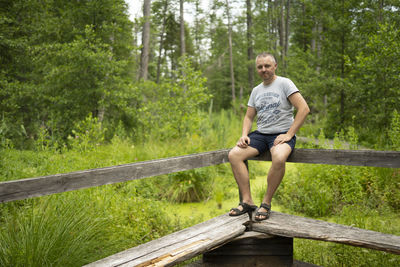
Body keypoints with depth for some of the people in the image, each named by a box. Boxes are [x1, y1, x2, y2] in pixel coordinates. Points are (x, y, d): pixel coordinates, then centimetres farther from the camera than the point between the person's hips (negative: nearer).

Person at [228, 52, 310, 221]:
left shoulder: (284, 83, -2)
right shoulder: (256, 90, 16)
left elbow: (304, 109, -11)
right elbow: (249, 117, 20)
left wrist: (289, 134, -16)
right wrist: (244, 135, 0)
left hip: (281, 134, -5)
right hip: (260, 134, 6)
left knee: (279, 158, -38)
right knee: (234, 155, -19)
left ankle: (266, 203, -19)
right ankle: (247, 201, -14)